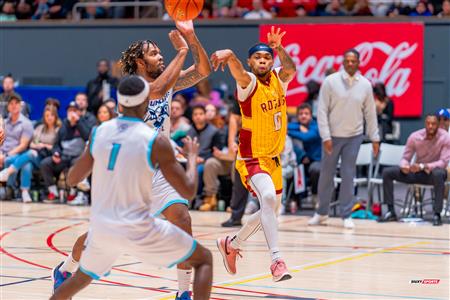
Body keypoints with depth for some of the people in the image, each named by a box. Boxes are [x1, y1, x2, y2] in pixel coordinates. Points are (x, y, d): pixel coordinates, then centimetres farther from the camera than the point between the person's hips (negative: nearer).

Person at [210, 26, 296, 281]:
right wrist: (227, 55, -59)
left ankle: (232, 244, 40)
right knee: (268, 197, -31)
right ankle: (277, 259, -33)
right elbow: (236, 67, -37)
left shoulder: (279, 80, 2)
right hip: (252, 157, -7)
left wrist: (279, 48, -38)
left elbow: (291, 69, -21)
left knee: (271, 209, 19)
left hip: (273, 158, 7)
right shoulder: (248, 82, -14)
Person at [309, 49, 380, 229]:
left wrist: (374, 138, 6)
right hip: (332, 136, -1)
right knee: (326, 174, 7)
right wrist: (325, 136, -13)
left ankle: (346, 215, 8)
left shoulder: (365, 85, 0)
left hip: (354, 136, 1)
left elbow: (370, 113, 7)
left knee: (348, 176, 1)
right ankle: (322, 212, 22)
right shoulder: (330, 82, -8)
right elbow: (322, 110, -7)